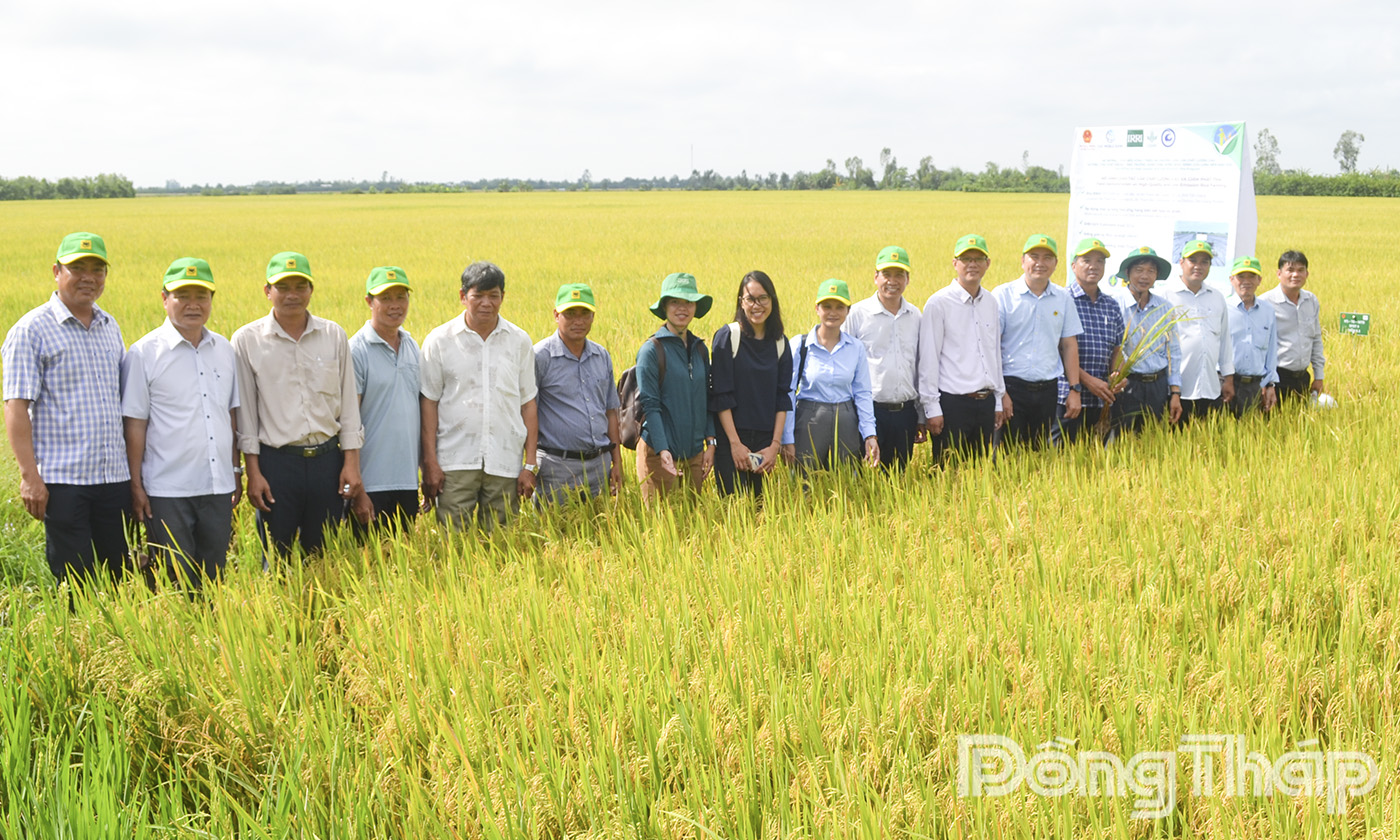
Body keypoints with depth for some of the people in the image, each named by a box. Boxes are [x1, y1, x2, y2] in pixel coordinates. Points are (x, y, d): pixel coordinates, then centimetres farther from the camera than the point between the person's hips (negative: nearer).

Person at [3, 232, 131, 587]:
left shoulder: (110, 328, 14)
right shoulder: (32, 330, -4)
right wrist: (29, 475, -15)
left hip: (114, 478, 5)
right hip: (62, 479, -5)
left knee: (118, 579, 8)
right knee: (75, 585, -2)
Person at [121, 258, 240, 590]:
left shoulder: (224, 349, 9)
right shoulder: (144, 353, -5)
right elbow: (134, 425, -4)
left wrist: (237, 470, 15)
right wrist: (136, 487, -6)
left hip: (218, 488, 4)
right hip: (167, 491, -4)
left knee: (214, 580, 10)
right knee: (176, 585, 0)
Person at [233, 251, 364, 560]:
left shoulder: (334, 335, 5)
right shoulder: (247, 340, 0)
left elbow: (348, 403, 8)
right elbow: (245, 411, 1)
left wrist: (352, 463, 2)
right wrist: (253, 472, -3)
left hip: (327, 460, 2)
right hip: (276, 461, -2)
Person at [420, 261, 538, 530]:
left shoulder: (519, 342, 8)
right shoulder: (440, 340, 3)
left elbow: (527, 404, 9)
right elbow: (429, 402, 3)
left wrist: (530, 464, 4)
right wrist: (430, 462, -3)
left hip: (505, 464, 2)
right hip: (455, 463, -1)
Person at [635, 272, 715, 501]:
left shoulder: (700, 348, 11)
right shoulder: (652, 349, -7)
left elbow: (707, 400, 14)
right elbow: (650, 405, -11)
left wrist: (710, 443, 6)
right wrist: (662, 451, -19)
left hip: (694, 452, 5)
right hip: (659, 452, -5)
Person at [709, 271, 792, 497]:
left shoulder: (780, 343, 8)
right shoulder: (727, 337, -5)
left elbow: (783, 397, 7)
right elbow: (721, 395, -8)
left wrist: (775, 444, -3)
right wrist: (735, 443, -13)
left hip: (765, 440, 4)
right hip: (731, 437, -4)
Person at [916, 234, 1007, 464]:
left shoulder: (990, 302, 12)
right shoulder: (939, 303, -6)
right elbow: (928, 358, -7)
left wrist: (999, 397, 18)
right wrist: (931, 407, -10)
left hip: (986, 402, 6)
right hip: (953, 403, -6)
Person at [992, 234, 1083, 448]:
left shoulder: (1063, 298, 10)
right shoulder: (1003, 295, -2)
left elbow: (1069, 345, 14)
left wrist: (1075, 390, 7)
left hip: (1048, 390, 4)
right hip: (1012, 388, -4)